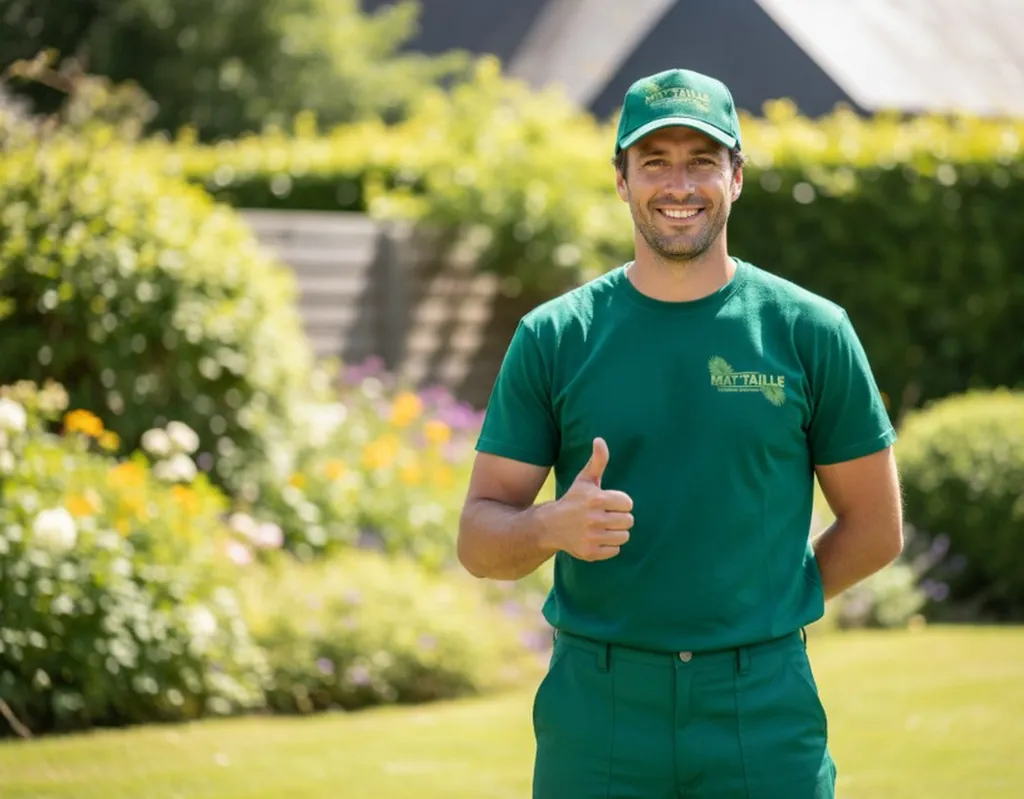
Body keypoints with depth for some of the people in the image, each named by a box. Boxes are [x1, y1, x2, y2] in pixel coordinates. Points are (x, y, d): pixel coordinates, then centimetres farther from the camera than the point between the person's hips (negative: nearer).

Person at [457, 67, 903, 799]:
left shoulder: (809, 331, 4)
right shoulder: (552, 338, 5)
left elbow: (875, 529, 9)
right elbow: (478, 538, 2)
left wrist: (760, 611, 5)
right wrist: (556, 526, -18)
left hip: (765, 710, 0)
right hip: (596, 713, 1)